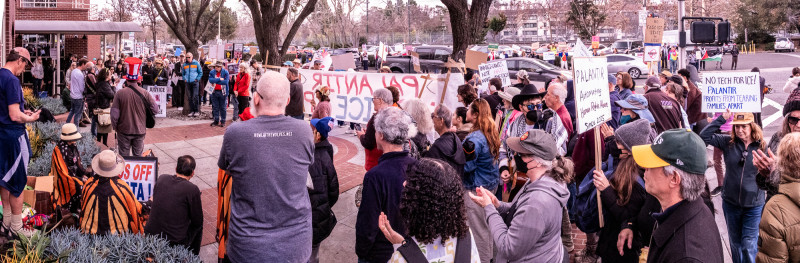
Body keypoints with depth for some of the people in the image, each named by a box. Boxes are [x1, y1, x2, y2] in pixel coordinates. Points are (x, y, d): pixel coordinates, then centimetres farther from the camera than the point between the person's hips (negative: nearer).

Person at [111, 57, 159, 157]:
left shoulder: (120, 93, -11)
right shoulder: (145, 93, -9)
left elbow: (114, 114, -8)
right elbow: (155, 109, -3)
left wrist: (115, 127, 8)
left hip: (124, 131, -1)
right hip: (140, 131, 1)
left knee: (124, 157, 8)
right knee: (138, 156, 11)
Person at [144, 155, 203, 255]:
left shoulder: (161, 179, -1)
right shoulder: (192, 189, -15)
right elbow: (197, 222, -6)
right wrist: (199, 207, 16)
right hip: (175, 243, -5)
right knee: (198, 226, 24)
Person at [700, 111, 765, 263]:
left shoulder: (761, 146, -7)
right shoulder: (728, 143, -4)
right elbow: (704, 136, -13)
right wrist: (722, 119, -16)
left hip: (753, 206, -2)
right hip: (730, 203, 2)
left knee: (749, 247, -2)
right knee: (735, 243, 19)